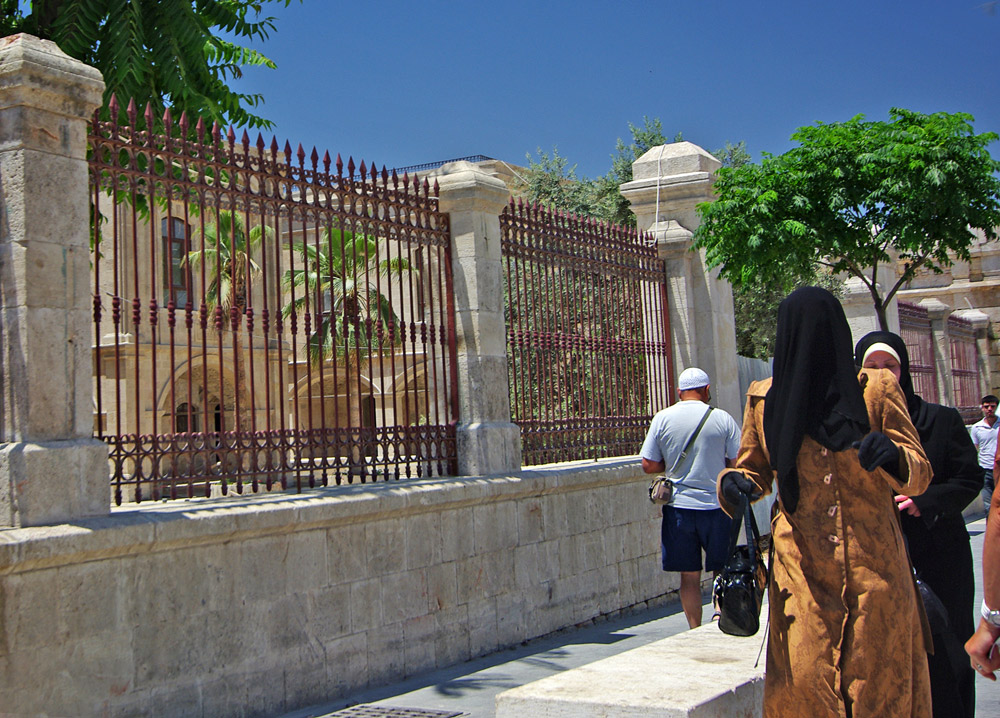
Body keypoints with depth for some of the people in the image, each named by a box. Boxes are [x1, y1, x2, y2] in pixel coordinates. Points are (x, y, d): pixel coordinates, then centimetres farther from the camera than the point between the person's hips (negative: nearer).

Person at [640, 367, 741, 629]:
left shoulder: (662, 418, 0)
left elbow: (649, 465, 0)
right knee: (722, 571, 13)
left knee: (689, 575, 7)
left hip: (678, 507, 1)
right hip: (715, 506, -1)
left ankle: (696, 632, 9)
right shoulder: (722, 418, -3)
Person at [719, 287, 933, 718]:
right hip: (801, 576, 1)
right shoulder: (764, 399, 8)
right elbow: (754, 470, 18)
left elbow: (920, 474, 0)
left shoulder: (876, 390, 4)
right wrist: (735, 483, -6)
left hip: (875, 569, -1)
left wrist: (892, 454, -23)